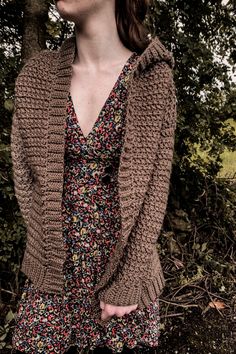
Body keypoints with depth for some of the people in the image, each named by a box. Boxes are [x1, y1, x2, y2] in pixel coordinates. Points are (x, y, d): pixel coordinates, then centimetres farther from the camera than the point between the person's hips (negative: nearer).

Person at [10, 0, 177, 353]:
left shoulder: (154, 78, -7)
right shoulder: (36, 75, 0)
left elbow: (155, 188, -9)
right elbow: (23, 174, 2)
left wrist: (128, 280, -10)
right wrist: (51, 246, -4)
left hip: (126, 262, -1)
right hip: (53, 268, 2)